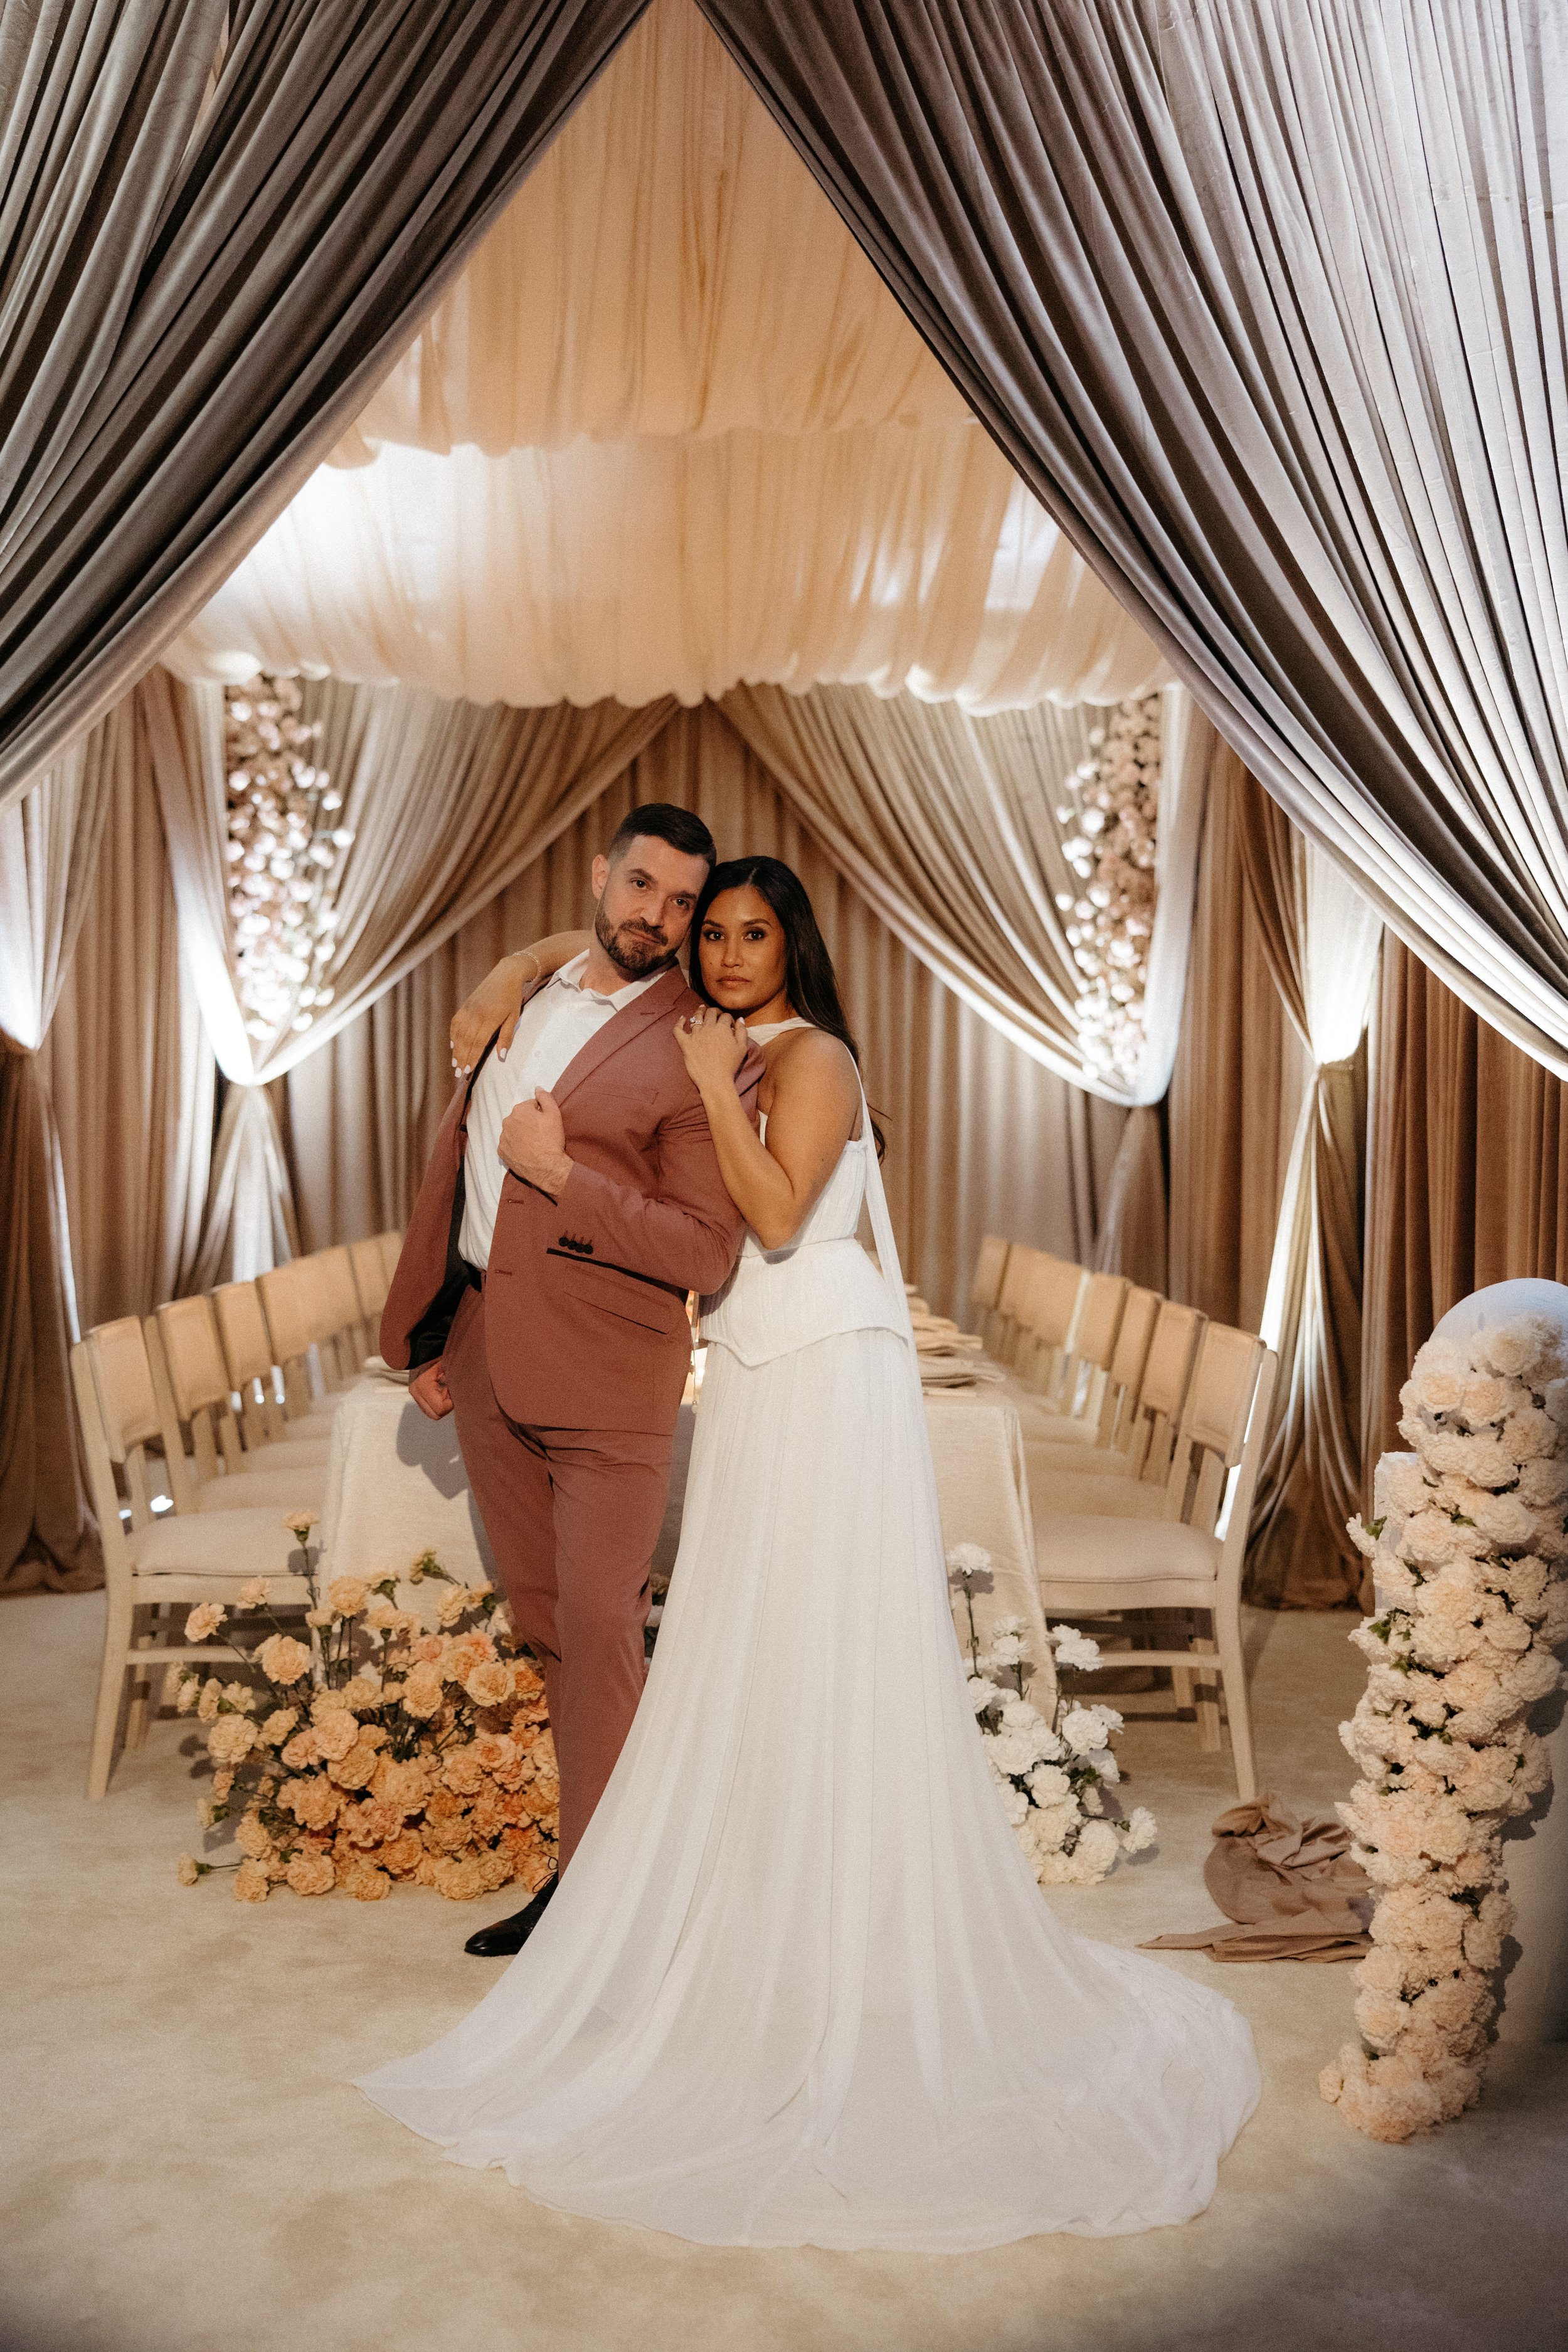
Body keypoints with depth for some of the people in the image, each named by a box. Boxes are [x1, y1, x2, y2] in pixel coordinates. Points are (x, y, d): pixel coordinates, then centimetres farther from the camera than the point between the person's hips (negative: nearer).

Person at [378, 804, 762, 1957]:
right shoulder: (523, 985, 10)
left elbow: (707, 1252, -15)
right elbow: (457, 1156, 14)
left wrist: (559, 1174, -19)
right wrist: (426, 1330, 14)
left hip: (605, 1373, -7)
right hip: (484, 1354, 7)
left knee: (596, 1627, -2)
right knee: (544, 1622, 16)